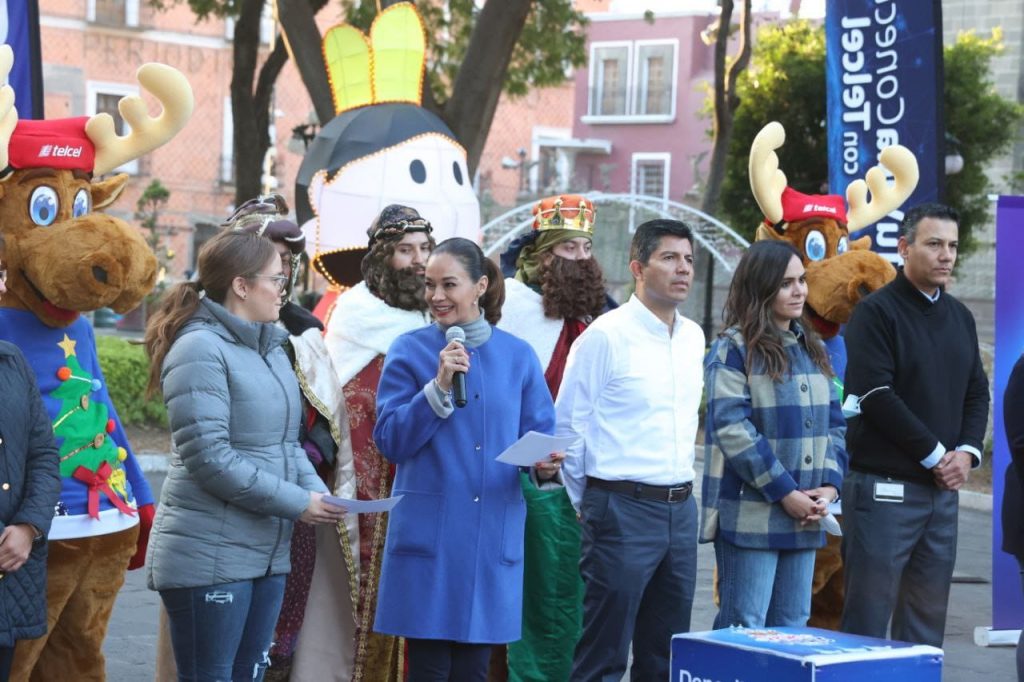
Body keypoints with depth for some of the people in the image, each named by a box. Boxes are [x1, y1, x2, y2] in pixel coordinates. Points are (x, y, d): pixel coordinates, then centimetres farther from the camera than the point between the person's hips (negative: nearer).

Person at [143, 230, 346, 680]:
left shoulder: (270, 348, 13)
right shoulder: (200, 349, -14)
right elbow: (209, 458, -21)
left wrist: (318, 493, -3)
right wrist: (296, 503, -17)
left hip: (267, 554, 8)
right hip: (209, 557, -8)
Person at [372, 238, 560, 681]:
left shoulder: (518, 356, 8)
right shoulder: (410, 351, 1)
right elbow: (390, 441, -6)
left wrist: (544, 466, -13)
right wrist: (439, 387, -17)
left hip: (494, 534, 2)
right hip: (428, 533, -2)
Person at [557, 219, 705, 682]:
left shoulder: (694, 337, 11)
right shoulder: (606, 336, -10)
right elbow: (569, 424, -6)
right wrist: (586, 501, 2)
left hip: (681, 508, 7)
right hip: (623, 508, -7)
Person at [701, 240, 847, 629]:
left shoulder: (813, 349, 16)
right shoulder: (733, 349, -6)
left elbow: (834, 423, 15)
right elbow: (733, 429, -14)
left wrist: (830, 485, -1)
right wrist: (784, 492, -15)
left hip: (805, 516, 7)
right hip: (750, 516, -7)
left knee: (792, 627, 9)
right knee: (745, 627, -5)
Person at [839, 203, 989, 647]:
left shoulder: (960, 317, 15)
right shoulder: (877, 312, -7)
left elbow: (977, 392, 17)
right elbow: (877, 397, -14)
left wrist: (967, 452, -1)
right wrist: (936, 455, -12)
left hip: (942, 486, 7)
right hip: (884, 488, -7)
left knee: (928, 617, 9)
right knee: (869, 615, -4)